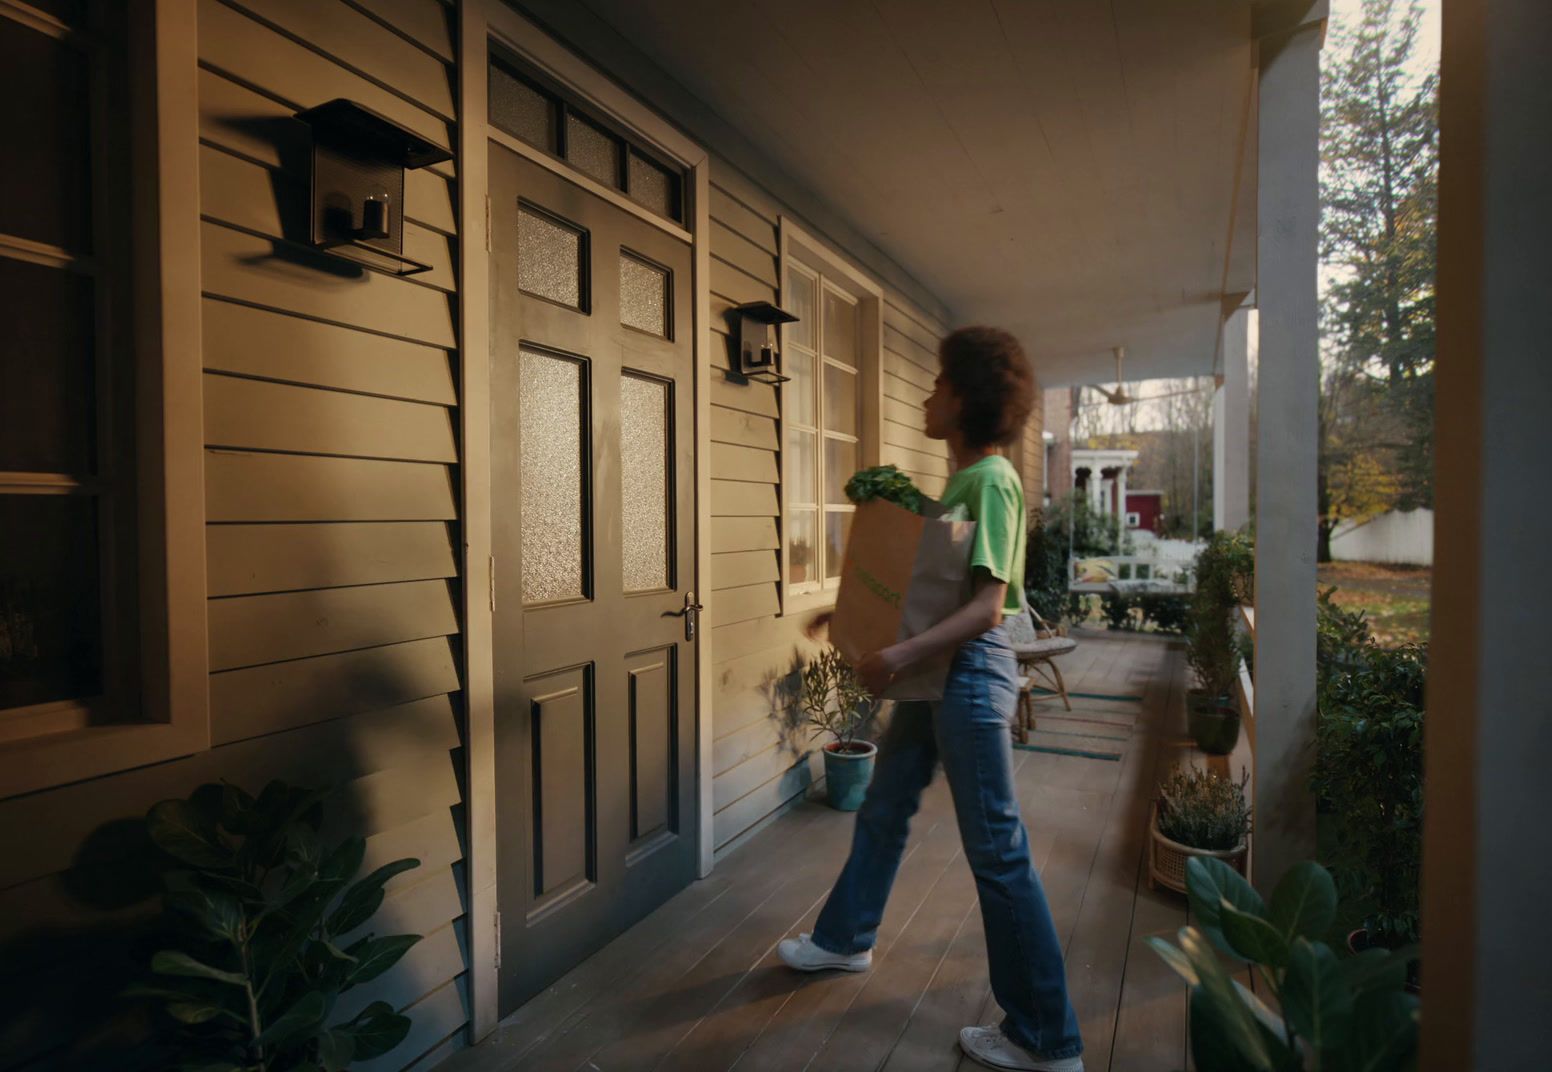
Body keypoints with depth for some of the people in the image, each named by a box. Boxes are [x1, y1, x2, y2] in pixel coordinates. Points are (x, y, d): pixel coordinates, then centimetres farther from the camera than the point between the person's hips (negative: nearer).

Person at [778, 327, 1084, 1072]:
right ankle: (846, 939, 43)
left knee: (997, 851, 0)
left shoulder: (991, 480, -16)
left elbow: (988, 605, -23)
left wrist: (901, 654, -32)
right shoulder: (961, 478, 13)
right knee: (883, 810, 22)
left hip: (972, 672, -10)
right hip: (934, 668, 10)